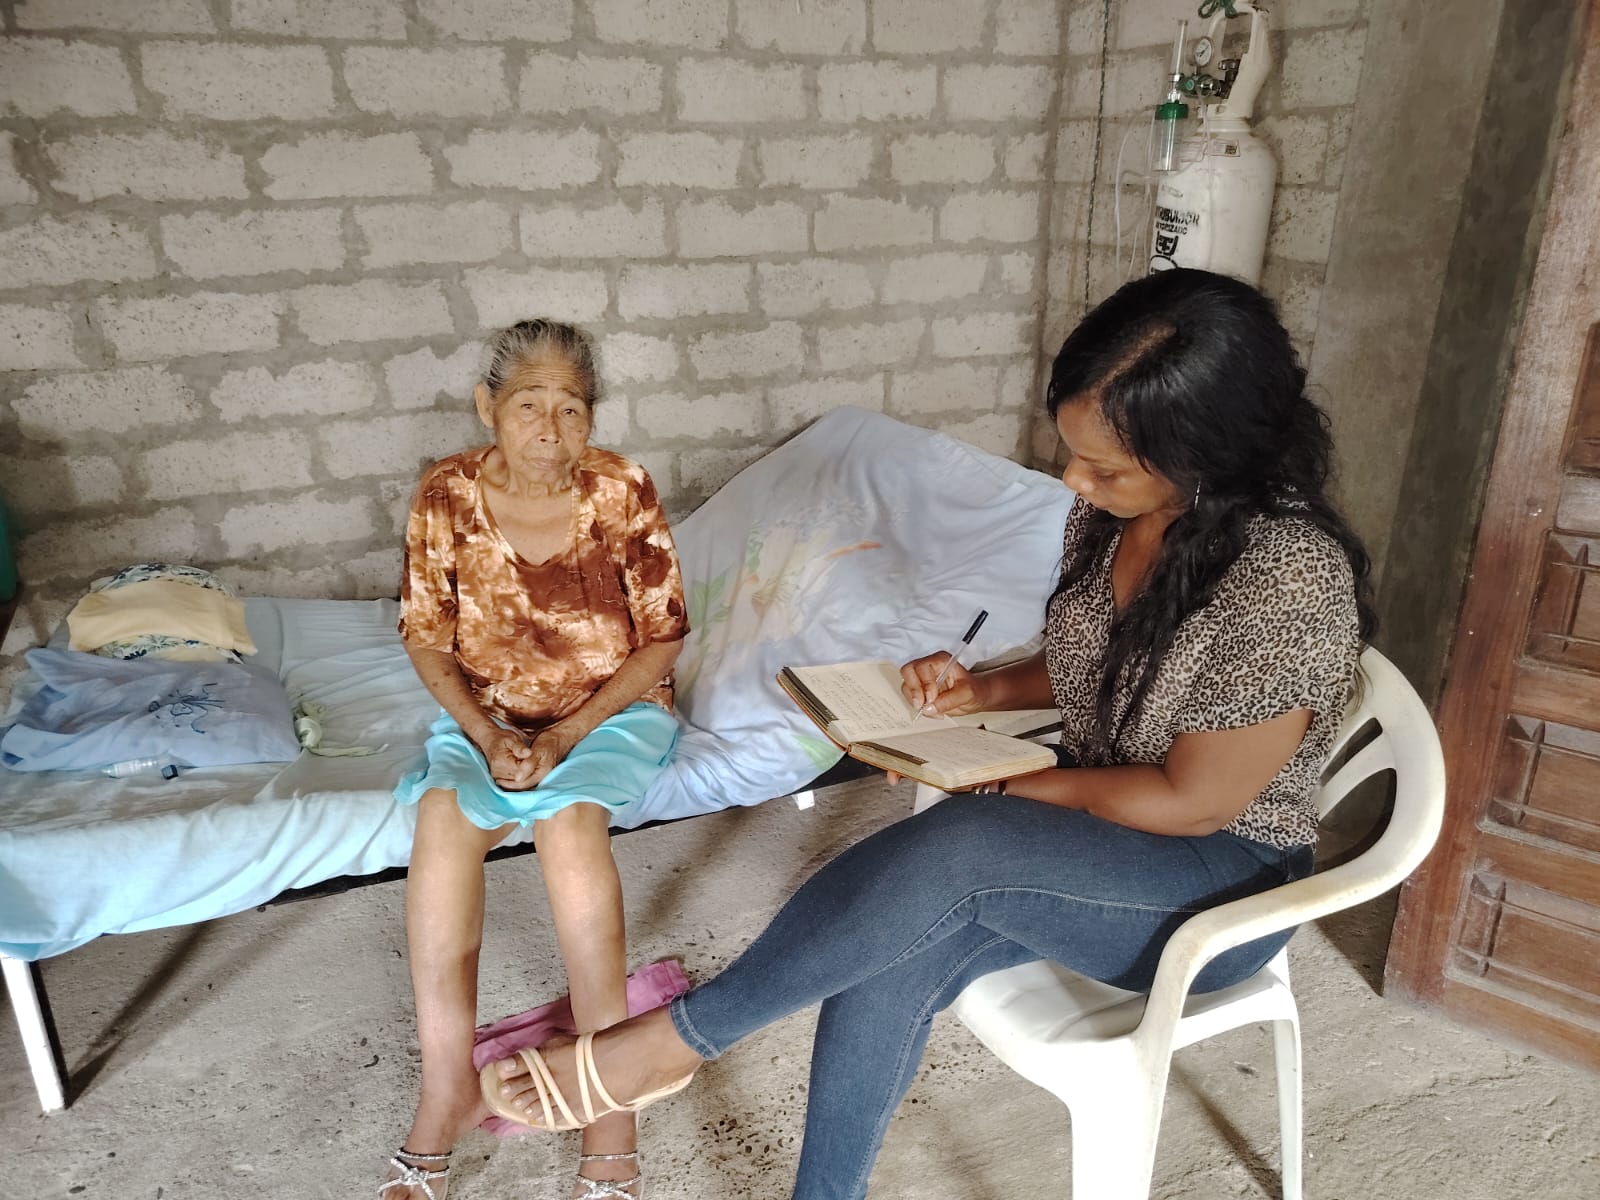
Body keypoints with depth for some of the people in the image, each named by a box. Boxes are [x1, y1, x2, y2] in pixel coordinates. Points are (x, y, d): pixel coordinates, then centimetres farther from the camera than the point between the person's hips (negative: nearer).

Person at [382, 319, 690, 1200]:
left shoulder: (622, 491, -14)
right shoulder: (447, 495, -8)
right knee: (442, 813, -28)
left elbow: (662, 639, -9)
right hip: (485, 714, 2)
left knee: (568, 819, -32)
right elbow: (426, 637, -1)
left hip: (611, 711, -2)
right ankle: (448, 1088, -19)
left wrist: (567, 733, -18)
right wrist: (485, 733, -16)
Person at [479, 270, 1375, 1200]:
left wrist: (1011, 793, -14)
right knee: (888, 964, -21)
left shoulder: (1289, 580, -28)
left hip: (1219, 887, -6)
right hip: (1095, 830, 6)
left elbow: (1193, 801, -22)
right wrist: (982, 692, -6)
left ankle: (680, 1037, -15)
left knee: (956, 851, -33)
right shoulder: (1114, 511, -5)